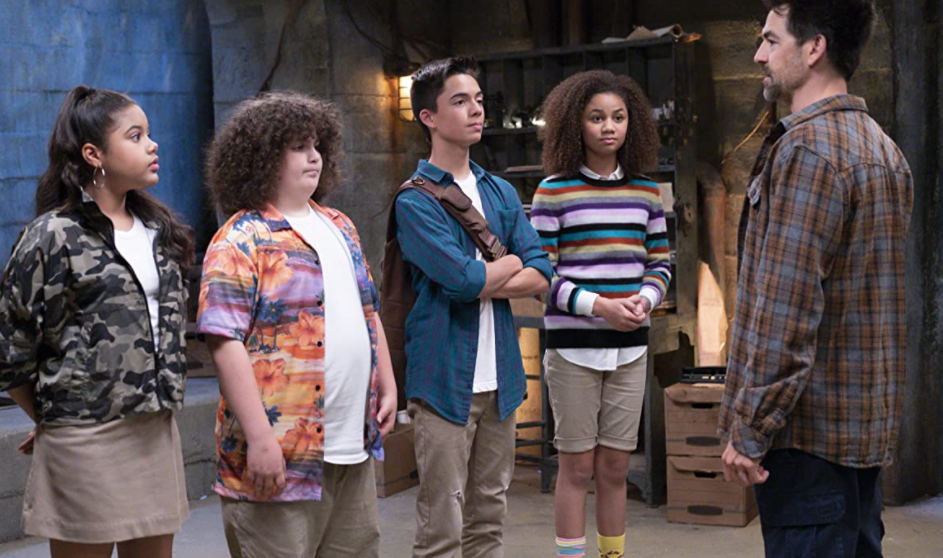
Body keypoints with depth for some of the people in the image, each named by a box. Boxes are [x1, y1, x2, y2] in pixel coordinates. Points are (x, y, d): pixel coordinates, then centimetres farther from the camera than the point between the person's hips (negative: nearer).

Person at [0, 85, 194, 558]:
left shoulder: (160, 230, 12)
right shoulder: (55, 236, -8)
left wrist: (161, 400, 14)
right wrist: (52, 419, 5)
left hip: (156, 430, 6)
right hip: (86, 439, -6)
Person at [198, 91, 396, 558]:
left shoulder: (338, 227, 16)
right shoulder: (240, 242, -10)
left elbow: (368, 313, 25)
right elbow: (226, 343, -17)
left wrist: (387, 386, 16)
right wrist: (260, 437, -21)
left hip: (354, 449, 8)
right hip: (279, 457, -8)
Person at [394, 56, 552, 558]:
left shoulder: (502, 193, 15)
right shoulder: (415, 200, -6)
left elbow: (540, 275, 5)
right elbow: (463, 277, -18)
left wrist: (478, 284, -10)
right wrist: (510, 263, 1)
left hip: (499, 379, 6)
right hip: (445, 379, -6)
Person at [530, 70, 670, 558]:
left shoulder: (646, 192, 9)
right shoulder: (554, 191, -4)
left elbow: (660, 263, 13)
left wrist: (645, 299, -9)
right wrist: (598, 306, -18)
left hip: (629, 346, 4)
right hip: (572, 345, -4)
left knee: (614, 467, 10)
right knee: (577, 466, 2)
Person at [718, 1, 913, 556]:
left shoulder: (807, 150, -16)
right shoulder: (882, 147, 14)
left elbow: (785, 309, -21)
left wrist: (750, 428, -17)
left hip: (810, 427, -10)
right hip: (869, 426, 10)